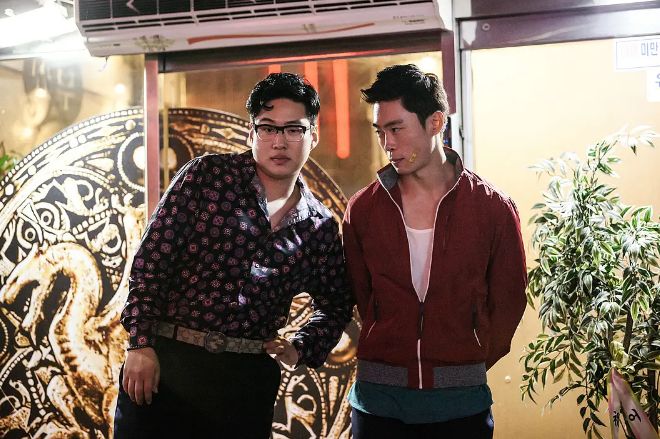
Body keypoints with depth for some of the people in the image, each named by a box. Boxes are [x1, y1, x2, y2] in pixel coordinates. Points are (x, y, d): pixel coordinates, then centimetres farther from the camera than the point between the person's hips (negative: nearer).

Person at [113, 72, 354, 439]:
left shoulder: (321, 228, 6)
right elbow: (152, 258, -6)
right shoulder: (207, 176, -3)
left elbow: (335, 307, 19)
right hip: (163, 361, -2)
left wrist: (301, 348, 2)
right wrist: (141, 345, -11)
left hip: (248, 380, 3)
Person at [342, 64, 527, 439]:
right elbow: (361, 297, 6)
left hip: (461, 402, -1)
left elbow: (507, 303, 3)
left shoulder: (493, 208, -4)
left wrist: (467, 366, 5)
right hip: (379, 399, 1)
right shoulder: (363, 210, -1)